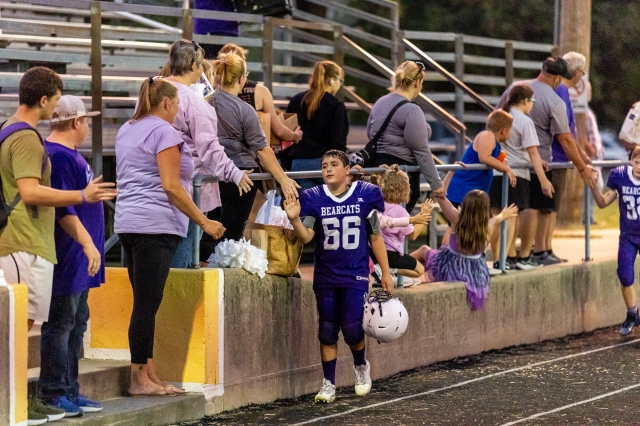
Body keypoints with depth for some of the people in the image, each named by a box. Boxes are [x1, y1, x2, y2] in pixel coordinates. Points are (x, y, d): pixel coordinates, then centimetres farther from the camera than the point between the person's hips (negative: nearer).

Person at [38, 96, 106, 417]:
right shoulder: (58, 156, -16)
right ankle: (53, 394, -3)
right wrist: (87, 243, -26)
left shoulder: (69, 154, 16)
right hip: (67, 257, -11)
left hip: (78, 259, 11)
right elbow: (63, 209, -23)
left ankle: (69, 391, 19)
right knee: (60, 325, -6)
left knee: (76, 325, 14)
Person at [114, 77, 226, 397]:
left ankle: (149, 375, 8)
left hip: (128, 223, 9)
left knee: (145, 303, 9)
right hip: (155, 225, -9)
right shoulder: (164, 131, -8)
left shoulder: (126, 130, 19)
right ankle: (139, 380, -6)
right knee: (147, 304, -7)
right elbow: (171, 186, -15)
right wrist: (204, 222, -11)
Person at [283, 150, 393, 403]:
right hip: (325, 275, 2)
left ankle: (361, 366, 20)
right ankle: (328, 383, 14)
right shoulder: (313, 198, -1)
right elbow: (306, 237, -8)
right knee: (327, 330, 4)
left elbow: (376, 237, 5)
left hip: (356, 275, -2)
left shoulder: (366, 195, -2)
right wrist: (295, 219, -29)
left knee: (352, 328, -10)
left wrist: (385, 273, 7)